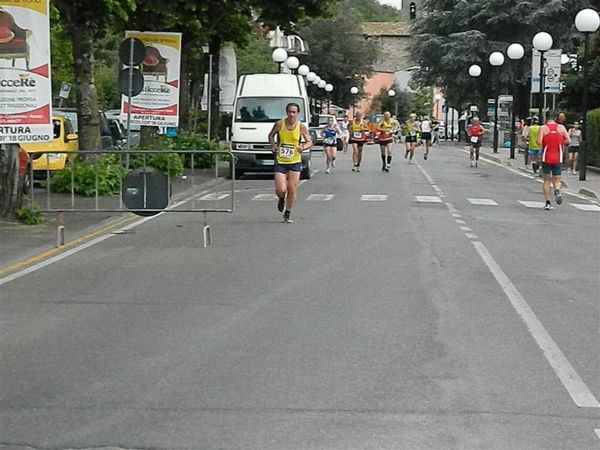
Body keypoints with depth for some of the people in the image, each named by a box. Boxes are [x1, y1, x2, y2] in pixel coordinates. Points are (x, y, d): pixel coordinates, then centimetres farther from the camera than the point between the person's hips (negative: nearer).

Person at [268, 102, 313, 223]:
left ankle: (287, 215, 16)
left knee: (292, 189, 0)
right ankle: (281, 199, 29)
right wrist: (273, 146, -5)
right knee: (281, 189, -9)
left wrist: (302, 147, -17)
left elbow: (309, 142, 4)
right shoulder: (279, 124, -4)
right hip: (280, 162, 0)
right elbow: (271, 135, 13)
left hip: (295, 162, 1)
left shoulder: (301, 127, -4)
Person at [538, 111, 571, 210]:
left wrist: (543, 146, 7)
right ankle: (557, 191, -23)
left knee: (546, 180, 11)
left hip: (546, 157, -1)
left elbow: (539, 142, -14)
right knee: (556, 179, 11)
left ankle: (548, 202, 5)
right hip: (558, 158, 1)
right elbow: (568, 141, 0)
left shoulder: (543, 128, -4)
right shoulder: (561, 127, 3)